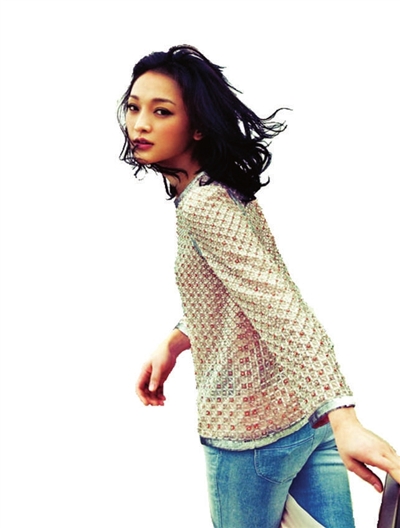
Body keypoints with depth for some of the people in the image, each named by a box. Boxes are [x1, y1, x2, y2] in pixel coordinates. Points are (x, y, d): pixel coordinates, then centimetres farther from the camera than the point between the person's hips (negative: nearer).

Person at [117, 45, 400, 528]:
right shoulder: (227, 190, 9)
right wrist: (171, 344, 11)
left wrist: (344, 420, -38)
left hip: (251, 430, -8)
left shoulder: (202, 206, -20)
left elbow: (281, 310, -31)